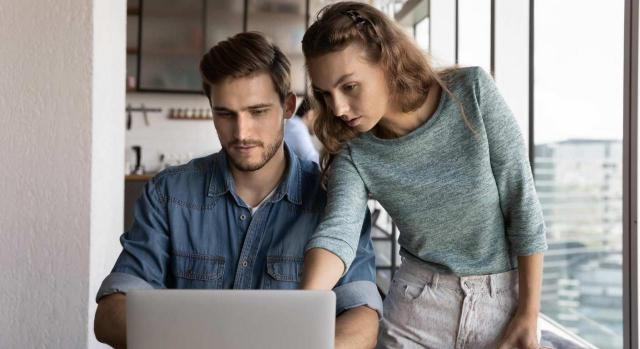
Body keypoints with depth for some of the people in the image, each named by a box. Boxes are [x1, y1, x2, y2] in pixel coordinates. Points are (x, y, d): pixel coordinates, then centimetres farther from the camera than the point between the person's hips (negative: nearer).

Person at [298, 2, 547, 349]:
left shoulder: (471, 91, -16)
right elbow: (337, 231, -28)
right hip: (418, 302, 2)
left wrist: (528, 312, -12)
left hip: (506, 295, -1)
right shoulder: (353, 153, -12)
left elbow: (522, 201, -12)